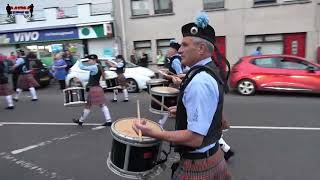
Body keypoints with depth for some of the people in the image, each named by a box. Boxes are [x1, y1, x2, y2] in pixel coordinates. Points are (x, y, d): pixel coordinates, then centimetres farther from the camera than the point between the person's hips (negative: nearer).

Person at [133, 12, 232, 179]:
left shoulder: (200, 82, -29)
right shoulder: (209, 71, 2)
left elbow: (195, 138, -30)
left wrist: (152, 133, -26)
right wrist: (183, 110, 15)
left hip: (197, 164, -9)